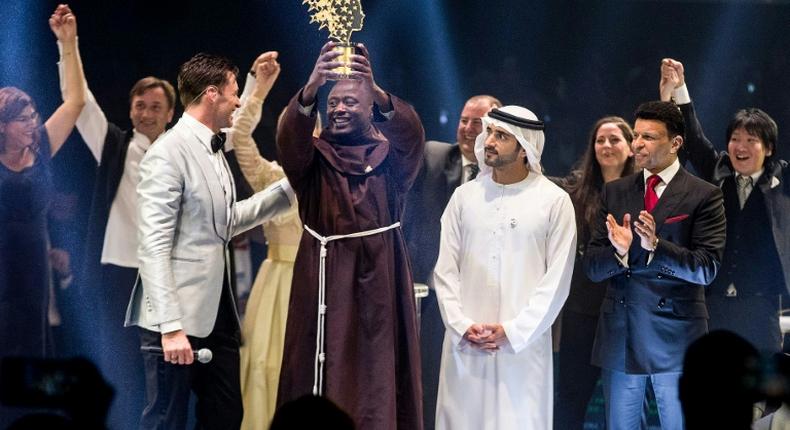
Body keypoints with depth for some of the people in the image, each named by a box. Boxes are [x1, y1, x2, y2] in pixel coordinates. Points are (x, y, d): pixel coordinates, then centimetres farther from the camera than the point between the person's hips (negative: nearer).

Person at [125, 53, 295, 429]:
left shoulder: (212, 149, 14)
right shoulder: (168, 154, -15)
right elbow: (153, 248, -19)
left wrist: (289, 188, 20)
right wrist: (171, 326, -24)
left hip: (216, 313, 9)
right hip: (179, 317, -9)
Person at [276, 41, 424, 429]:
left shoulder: (392, 157, 5)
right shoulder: (312, 158, 5)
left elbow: (411, 133, -17)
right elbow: (289, 137, -16)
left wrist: (377, 91, -37)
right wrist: (311, 87, -36)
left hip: (378, 281, 0)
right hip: (324, 281, 0)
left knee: (377, 378, -2)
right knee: (322, 381, -1)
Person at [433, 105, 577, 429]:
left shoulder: (554, 201, -2)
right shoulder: (464, 196, 7)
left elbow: (557, 280, -4)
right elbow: (446, 270, 7)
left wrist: (512, 331, -10)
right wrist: (462, 326, -5)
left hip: (524, 344, -3)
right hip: (466, 343, 3)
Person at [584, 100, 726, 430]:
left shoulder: (703, 196, -3)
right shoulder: (614, 192, 9)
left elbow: (707, 268, -11)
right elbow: (592, 268, 5)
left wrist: (655, 245, -25)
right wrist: (619, 251, -18)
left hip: (676, 338, -3)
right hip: (619, 337, 4)